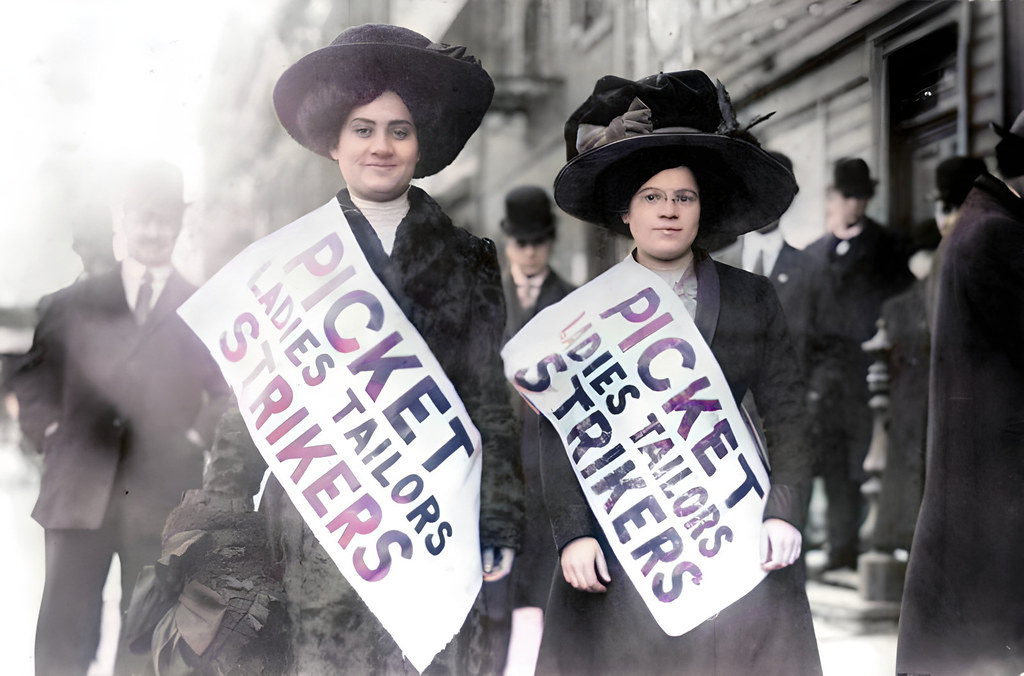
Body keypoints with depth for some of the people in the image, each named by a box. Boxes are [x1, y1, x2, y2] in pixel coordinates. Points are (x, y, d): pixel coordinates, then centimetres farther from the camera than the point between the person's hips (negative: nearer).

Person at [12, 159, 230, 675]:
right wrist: (48, 433, 2)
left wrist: (196, 439, -4)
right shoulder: (76, 301, 9)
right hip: (80, 487, 0)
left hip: (162, 495, 0)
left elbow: (232, 390, 8)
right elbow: (34, 372, 14)